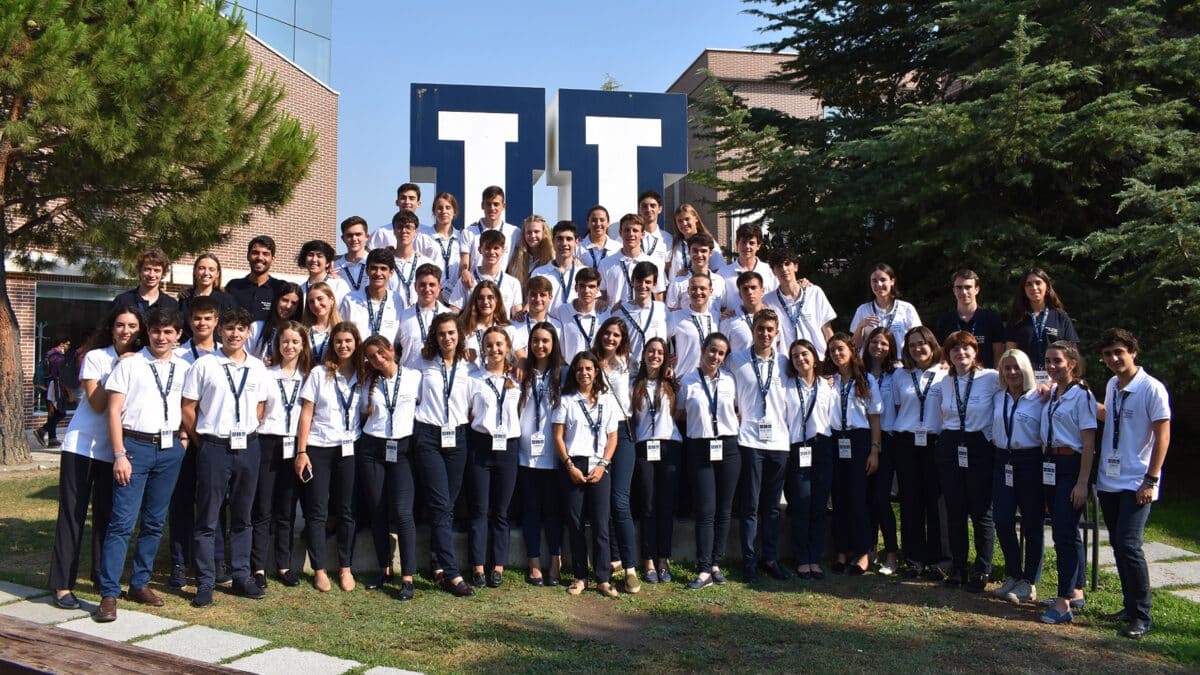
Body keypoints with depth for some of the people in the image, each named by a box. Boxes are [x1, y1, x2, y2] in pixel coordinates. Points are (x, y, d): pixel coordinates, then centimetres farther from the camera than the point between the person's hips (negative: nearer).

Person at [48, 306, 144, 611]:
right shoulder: (95, 357, -4)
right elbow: (97, 404, -13)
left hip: (114, 449, 3)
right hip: (81, 445, -3)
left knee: (107, 514, 9)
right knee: (72, 513, -2)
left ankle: (103, 574, 22)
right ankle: (62, 583, 2)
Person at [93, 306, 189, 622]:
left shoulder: (184, 368, 10)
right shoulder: (129, 364, 0)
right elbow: (113, 411, -4)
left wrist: (183, 439, 2)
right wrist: (119, 454, -10)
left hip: (170, 448, 4)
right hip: (135, 445, -4)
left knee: (155, 522, 10)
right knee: (123, 521, -7)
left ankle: (140, 583, 22)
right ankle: (109, 593, -2)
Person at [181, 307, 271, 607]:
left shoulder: (257, 368, 8)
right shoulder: (204, 365, -3)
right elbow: (188, 408, -1)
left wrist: (248, 435, 7)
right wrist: (202, 445, 0)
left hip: (248, 447, 3)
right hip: (213, 447, -3)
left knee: (242, 517, 12)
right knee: (207, 518, 2)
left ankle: (242, 576, 21)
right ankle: (205, 582, 10)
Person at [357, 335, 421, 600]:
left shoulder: (414, 377, 2)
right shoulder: (368, 383, 11)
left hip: (403, 449, -3)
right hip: (372, 449, 3)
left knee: (402, 512, -11)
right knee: (377, 511, 7)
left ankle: (407, 577, -8)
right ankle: (384, 568, 22)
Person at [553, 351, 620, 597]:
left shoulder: (606, 401, 11)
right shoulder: (566, 400, 5)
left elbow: (612, 438, 9)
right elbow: (558, 437, 1)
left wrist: (602, 465, -4)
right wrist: (569, 466, -8)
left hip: (598, 468, 1)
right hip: (573, 466, -1)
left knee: (600, 524, -3)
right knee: (575, 522, 1)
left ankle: (603, 579, 2)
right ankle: (580, 577, 10)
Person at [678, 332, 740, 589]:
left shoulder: (730, 381, 6)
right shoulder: (687, 382, 2)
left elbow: (739, 410, 15)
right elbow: (680, 413, 10)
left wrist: (729, 423, 1)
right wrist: (699, 421, 1)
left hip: (728, 448, 2)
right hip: (700, 449, -2)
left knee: (724, 510, 6)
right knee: (705, 510, -5)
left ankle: (715, 564, 16)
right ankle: (704, 571, -3)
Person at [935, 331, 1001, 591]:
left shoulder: (992, 378, -6)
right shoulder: (945, 382, 9)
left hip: (980, 448, -4)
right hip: (949, 448, 4)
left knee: (982, 511, 2)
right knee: (954, 510, 8)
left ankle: (982, 571, 13)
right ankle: (958, 567, 19)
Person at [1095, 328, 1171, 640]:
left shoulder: (1152, 388, -10)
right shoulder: (1111, 386, 10)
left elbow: (1162, 435, -11)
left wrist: (1151, 480, -14)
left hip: (1136, 484, -7)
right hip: (1109, 481, 7)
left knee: (1128, 545, -13)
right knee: (1118, 545, 11)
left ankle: (1142, 617, -2)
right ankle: (1130, 607, 23)